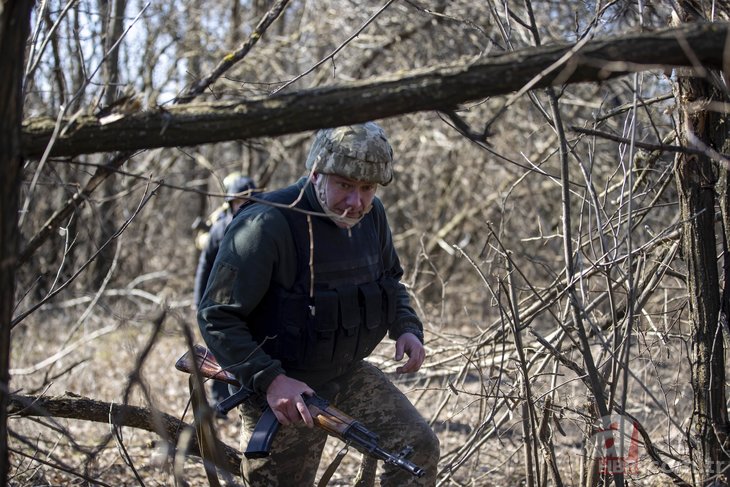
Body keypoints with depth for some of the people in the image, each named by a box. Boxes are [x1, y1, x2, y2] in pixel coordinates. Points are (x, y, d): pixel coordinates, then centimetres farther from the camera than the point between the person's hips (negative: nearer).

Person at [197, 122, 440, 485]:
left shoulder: (371, 215, -2)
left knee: (419, 449, -8)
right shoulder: (267, 225, -24)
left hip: (348, 374, 6)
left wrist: (407, 327, -1)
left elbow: (389, 280, 19)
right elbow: (217, 317, -21)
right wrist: (269, 379, -30)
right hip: (281, 388, -6)